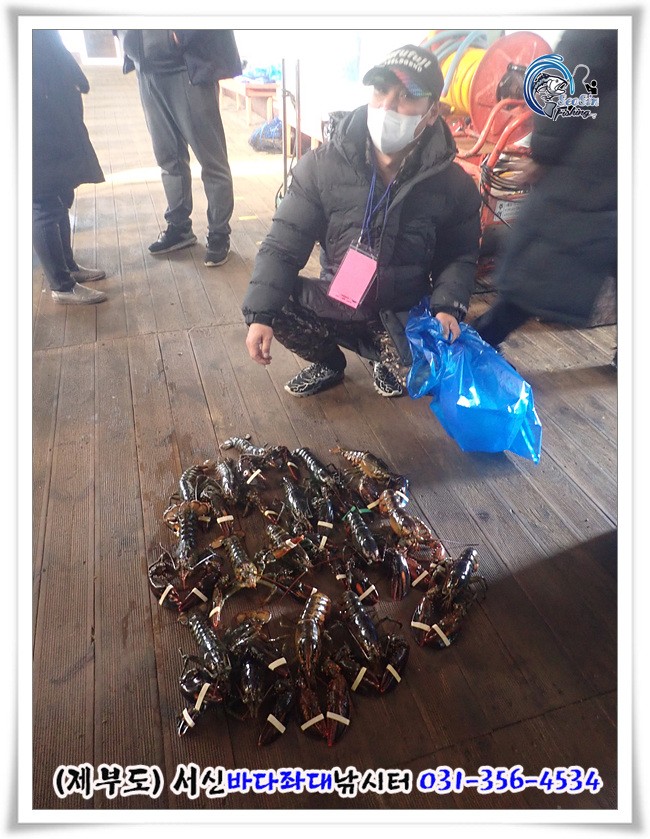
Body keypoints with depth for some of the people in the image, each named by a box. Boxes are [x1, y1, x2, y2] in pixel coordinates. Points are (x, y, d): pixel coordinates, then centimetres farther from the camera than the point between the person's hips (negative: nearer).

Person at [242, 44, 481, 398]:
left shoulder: (454, 185, -10)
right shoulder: (323, 165, -12)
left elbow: (460, 256, 3)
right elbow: (284, 244, -12)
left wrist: (448, 307, -18)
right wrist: (260, 314, -24)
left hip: (403, 317, 0)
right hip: (334, 301, 1)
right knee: (275, 303, -23)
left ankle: (386, 359, 13)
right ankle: (327, 363, 10)